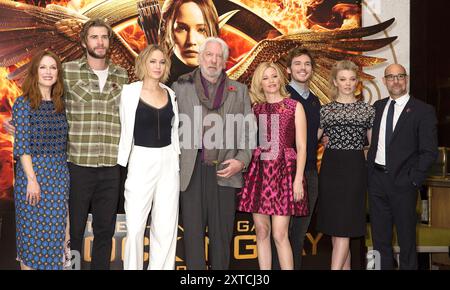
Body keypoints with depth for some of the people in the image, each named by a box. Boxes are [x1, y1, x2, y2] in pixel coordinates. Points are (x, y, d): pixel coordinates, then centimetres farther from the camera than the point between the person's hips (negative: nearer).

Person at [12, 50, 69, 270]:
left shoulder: (60, 105, 9)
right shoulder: (24, 103, -6)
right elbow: (21, 146, -11)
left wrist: (64, 174, 5)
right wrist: (32, 179, -16)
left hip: (59, 175, 5)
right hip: (33, 172, -5)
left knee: (55, 231, 9)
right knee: (32, 230, 3)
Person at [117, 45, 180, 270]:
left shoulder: (170, 94, 9)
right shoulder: (130, 91, -3)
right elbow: (125, 130, 1)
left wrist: (176, 161, 13)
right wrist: (122, 163, 1)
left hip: (168, 162, 4)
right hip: (142, 162, -4)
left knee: (166, 226, 6)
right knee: (135, 226, -2)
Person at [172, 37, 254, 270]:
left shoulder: (239, 90, 14)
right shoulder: (180, 87, 9)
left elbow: (249, 131, 11)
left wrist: (242, 160, -3)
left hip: (224, 171, 2)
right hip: (191, 171, -1)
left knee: (222, 233, 7)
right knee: (193, 231, 3)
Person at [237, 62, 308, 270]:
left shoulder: (295, 107, 4)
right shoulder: (254, 108, 11)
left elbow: (301, 147, 0)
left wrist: (298, 179, -8)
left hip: (284, 171, -3)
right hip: (258, 171, 3)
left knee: (279, 234, -9)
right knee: (261, 231, 5)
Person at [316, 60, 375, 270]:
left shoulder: (367, 109, 7)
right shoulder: (325, 110, 9)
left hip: (355, 168, -2)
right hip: (330, 168, 2)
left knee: (343, 224, -6)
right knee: (334, 224, 6)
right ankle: (345, 267, 19)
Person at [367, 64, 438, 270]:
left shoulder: (423, 111, -5)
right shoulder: (378, 106, 10)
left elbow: (429, 151, -8)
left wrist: (413, 179, -13)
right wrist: (370, 167, 5)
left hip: (402, 182, -4)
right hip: (376, 178, 5)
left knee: (406, 237, 8)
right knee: (379, 236, 14)